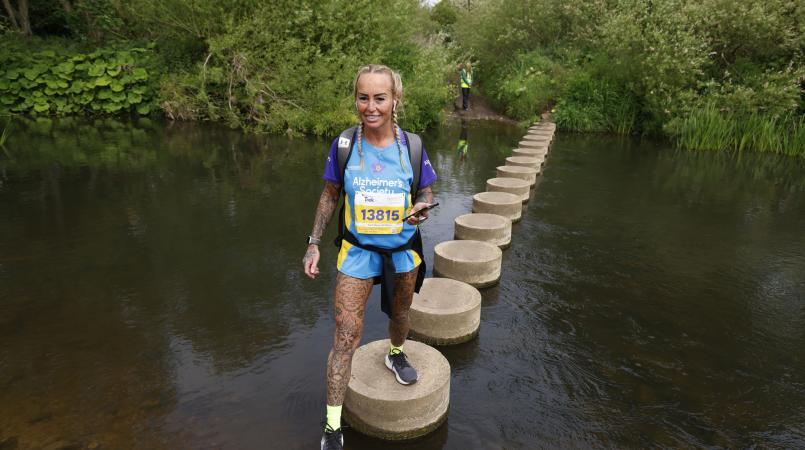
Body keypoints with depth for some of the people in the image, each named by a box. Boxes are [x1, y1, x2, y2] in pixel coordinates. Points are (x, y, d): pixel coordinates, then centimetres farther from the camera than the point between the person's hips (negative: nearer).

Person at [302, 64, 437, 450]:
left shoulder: (411, 145, -10)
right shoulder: (343, 144, -11)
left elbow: (426, 191, 2)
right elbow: (330, 195, 0)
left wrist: (422, 207, -22)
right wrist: (314, 243, -3)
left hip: (402, 249, 2)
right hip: (358, 250, -1)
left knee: (400, 314, 24)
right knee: (345, 336, -3)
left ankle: (395, 355, 59)